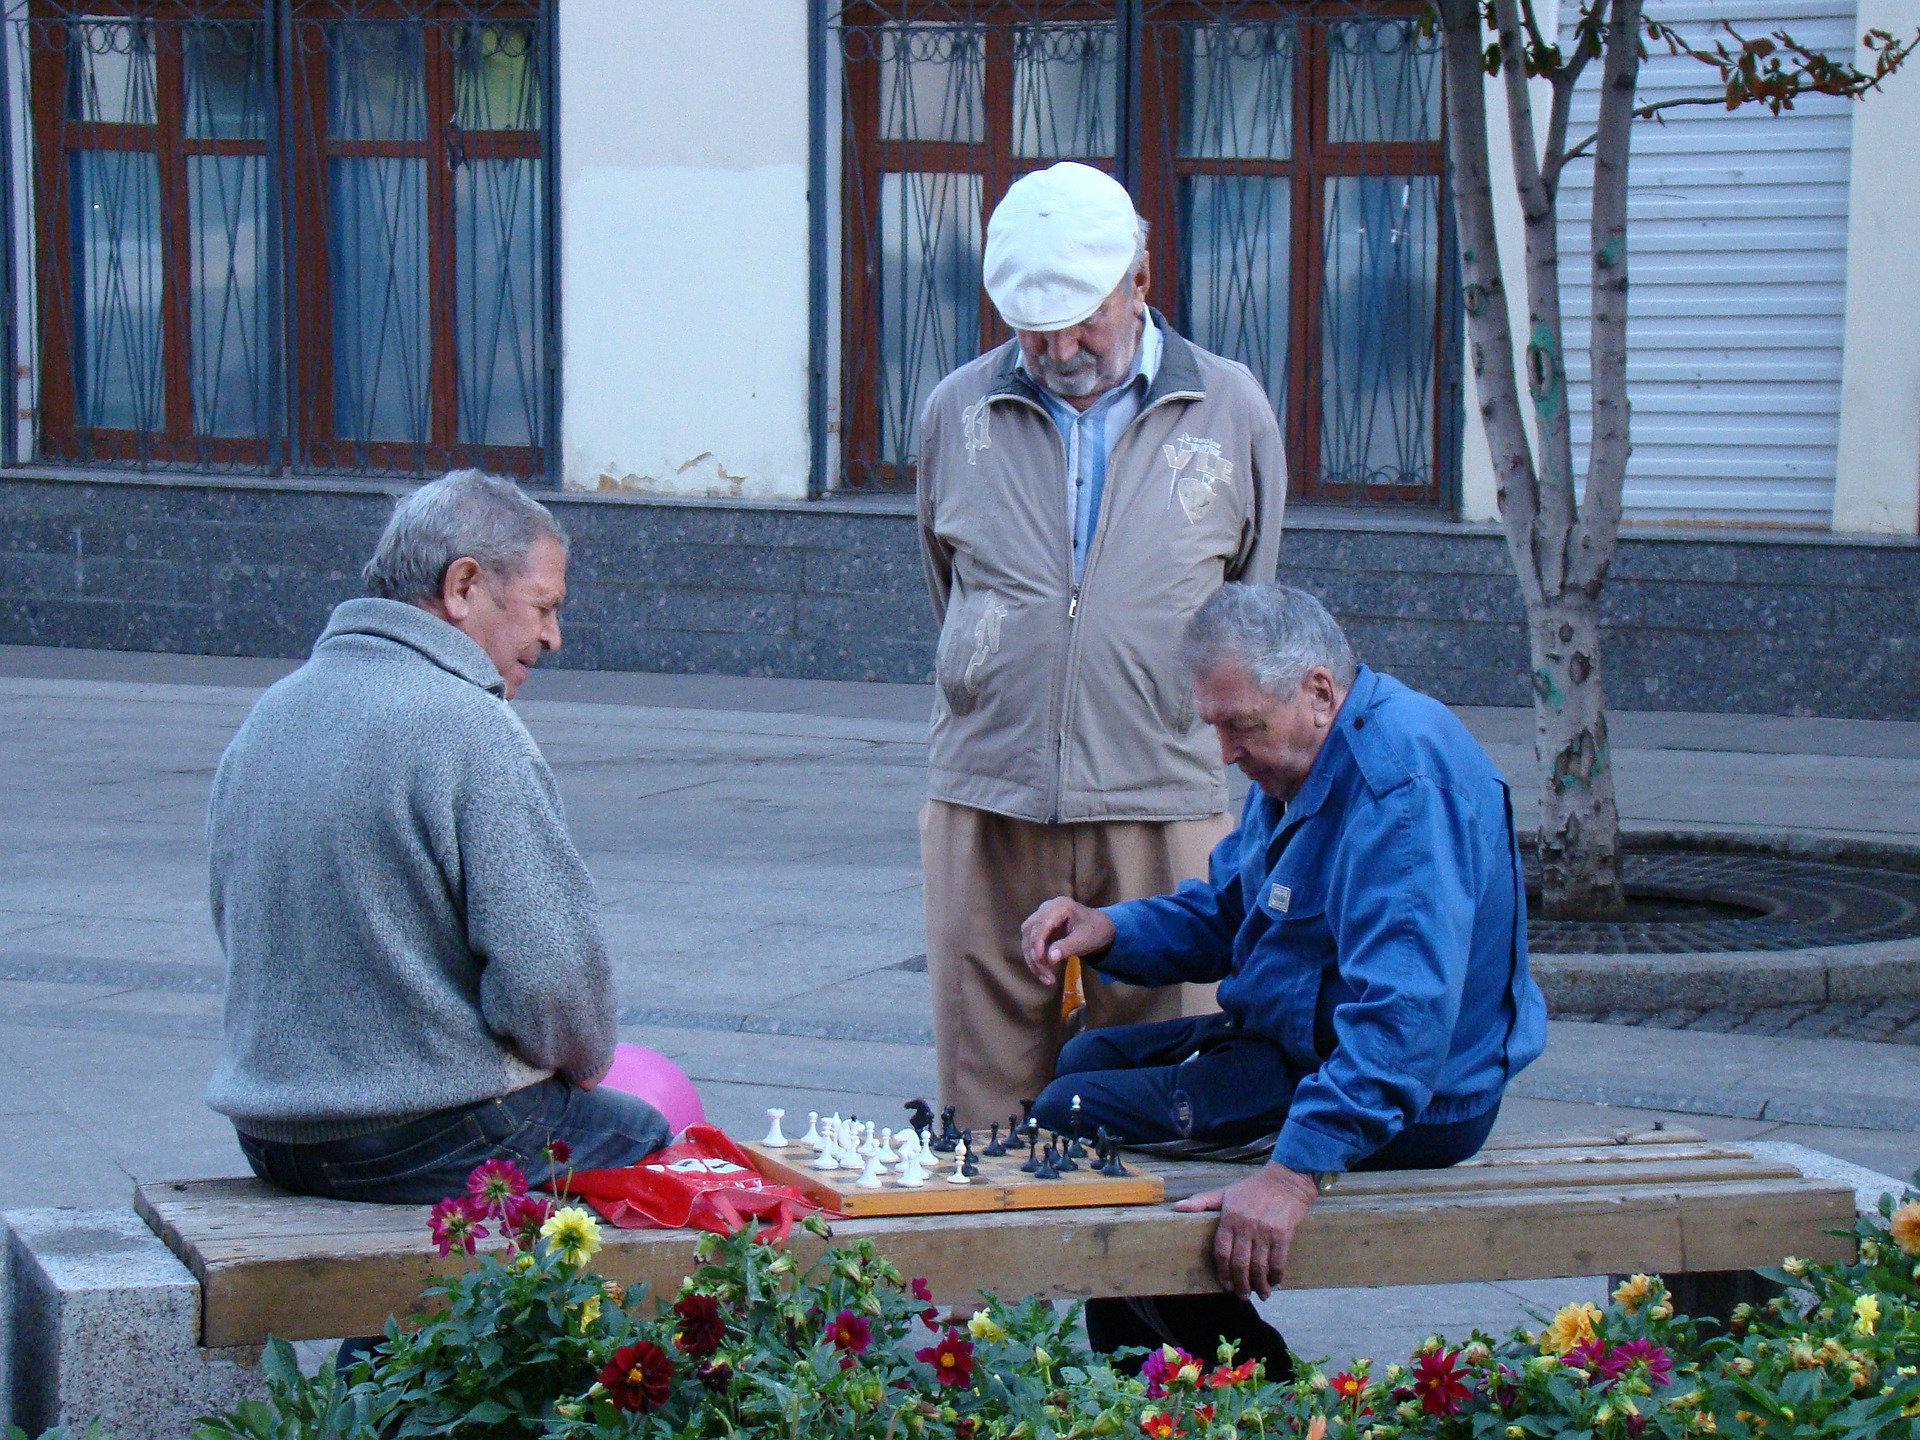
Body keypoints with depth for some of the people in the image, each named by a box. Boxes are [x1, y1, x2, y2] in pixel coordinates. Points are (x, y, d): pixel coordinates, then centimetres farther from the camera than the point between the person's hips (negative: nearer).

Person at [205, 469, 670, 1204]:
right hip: (429, 1142, -8)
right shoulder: (469, 727, -18)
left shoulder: (268, 715, 8)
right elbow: (547, 969, -23)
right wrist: (586, 1057, 0)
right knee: (643, 1136, 17)